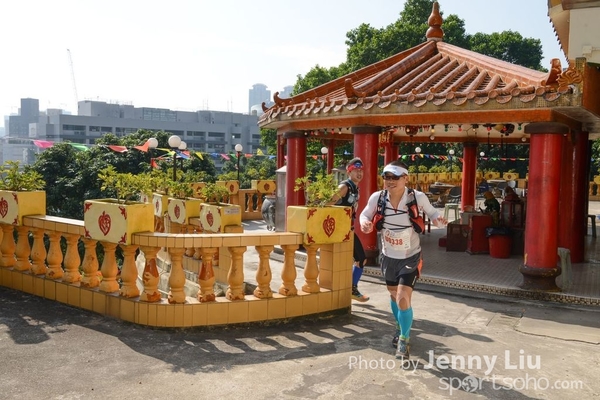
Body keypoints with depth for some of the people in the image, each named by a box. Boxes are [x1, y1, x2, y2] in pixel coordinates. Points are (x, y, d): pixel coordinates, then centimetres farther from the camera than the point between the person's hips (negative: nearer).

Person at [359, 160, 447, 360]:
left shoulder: (417, 197, -21)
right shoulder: (377, 197, -16)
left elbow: (431, 211, -2)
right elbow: (365, 214, 2)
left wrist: (439, 220, -24)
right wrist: (365, 222, -21)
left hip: (410, 257, -3)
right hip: (388, 256, 4)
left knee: (403, 298, -14)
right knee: (394, 295, 22)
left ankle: (404, 340, 11)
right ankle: (400, 328, 51)